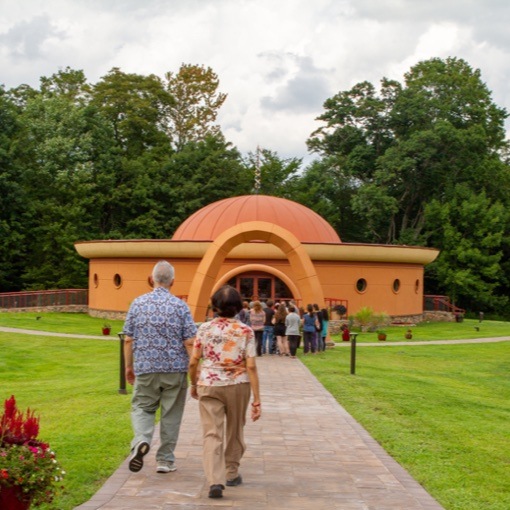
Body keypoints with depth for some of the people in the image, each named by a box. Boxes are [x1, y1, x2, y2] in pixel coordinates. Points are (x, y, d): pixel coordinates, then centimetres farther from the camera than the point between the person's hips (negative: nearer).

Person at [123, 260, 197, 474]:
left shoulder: (138, 303, 0)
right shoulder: (180, 306, -5)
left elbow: (128, 340, 2)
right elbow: (189, 342, -7)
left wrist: (129, 366, 13)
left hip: (145, 369, 1)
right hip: (175, 369, -1)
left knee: (142, 408, 13)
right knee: (171, 414, 10)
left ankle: (141, 440, -15)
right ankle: (165, 460, 15)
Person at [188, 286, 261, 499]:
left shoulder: (204, 329, -2)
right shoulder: (245, 331, -5)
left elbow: (193, 363, 0)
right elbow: (251, 367, -9)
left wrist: (194, 385, 18)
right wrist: (257, 400, -6)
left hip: (209, 385, -1)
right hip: (238, 385, 1)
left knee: (212, 434, -1)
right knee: (235, 431, 20)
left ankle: (215, 481, -17)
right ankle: (231, 474, 35)